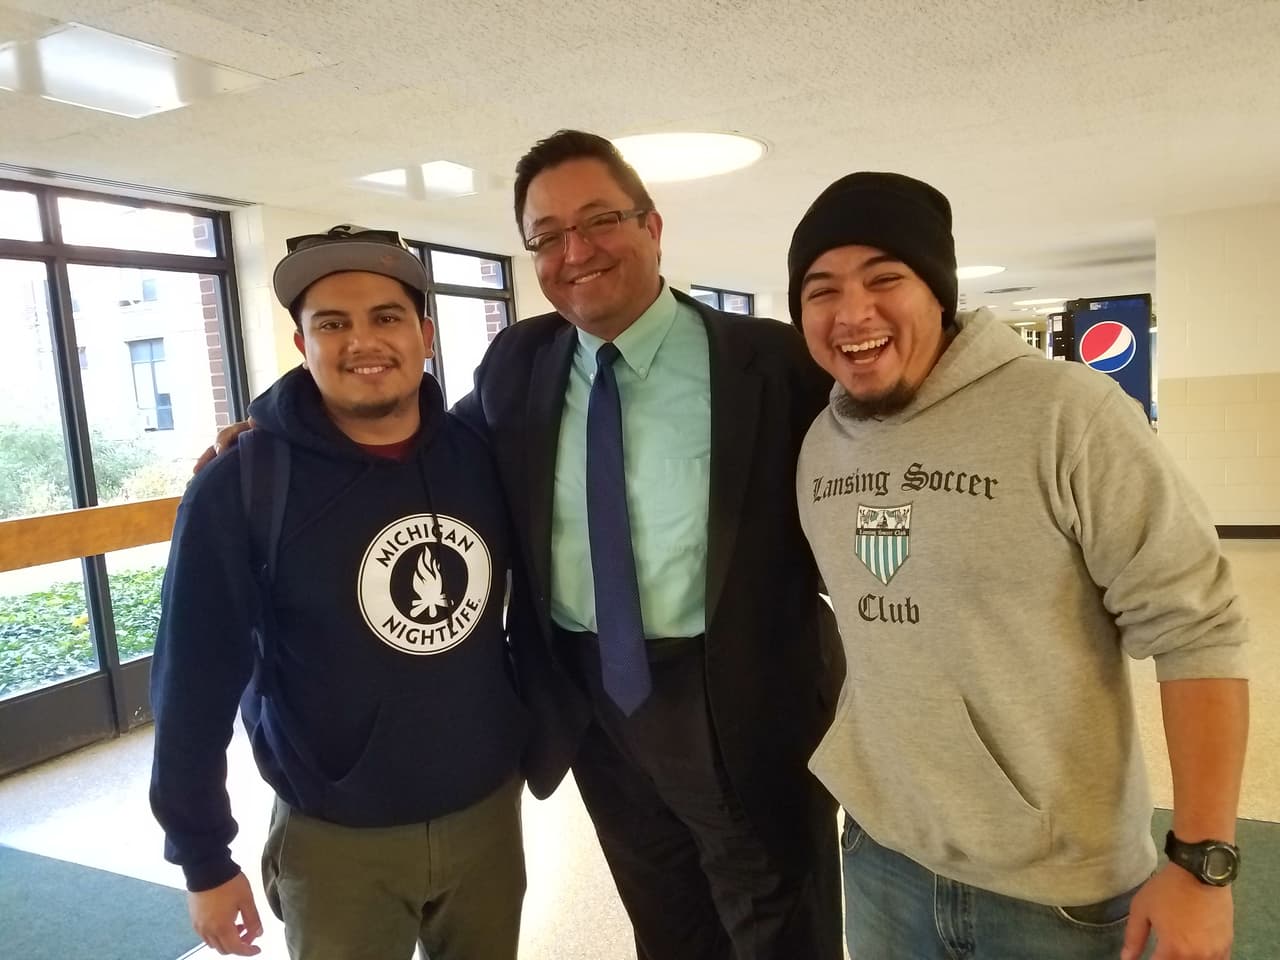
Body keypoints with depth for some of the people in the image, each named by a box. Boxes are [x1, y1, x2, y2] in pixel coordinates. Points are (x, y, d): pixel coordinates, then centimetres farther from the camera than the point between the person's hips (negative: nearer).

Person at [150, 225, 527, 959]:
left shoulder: (482, 454, -6)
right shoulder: (241, 488, -15)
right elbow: (195, 684, -9)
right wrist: (202, 856, -5)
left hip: (490, 808, 3)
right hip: (338, 839, -3)